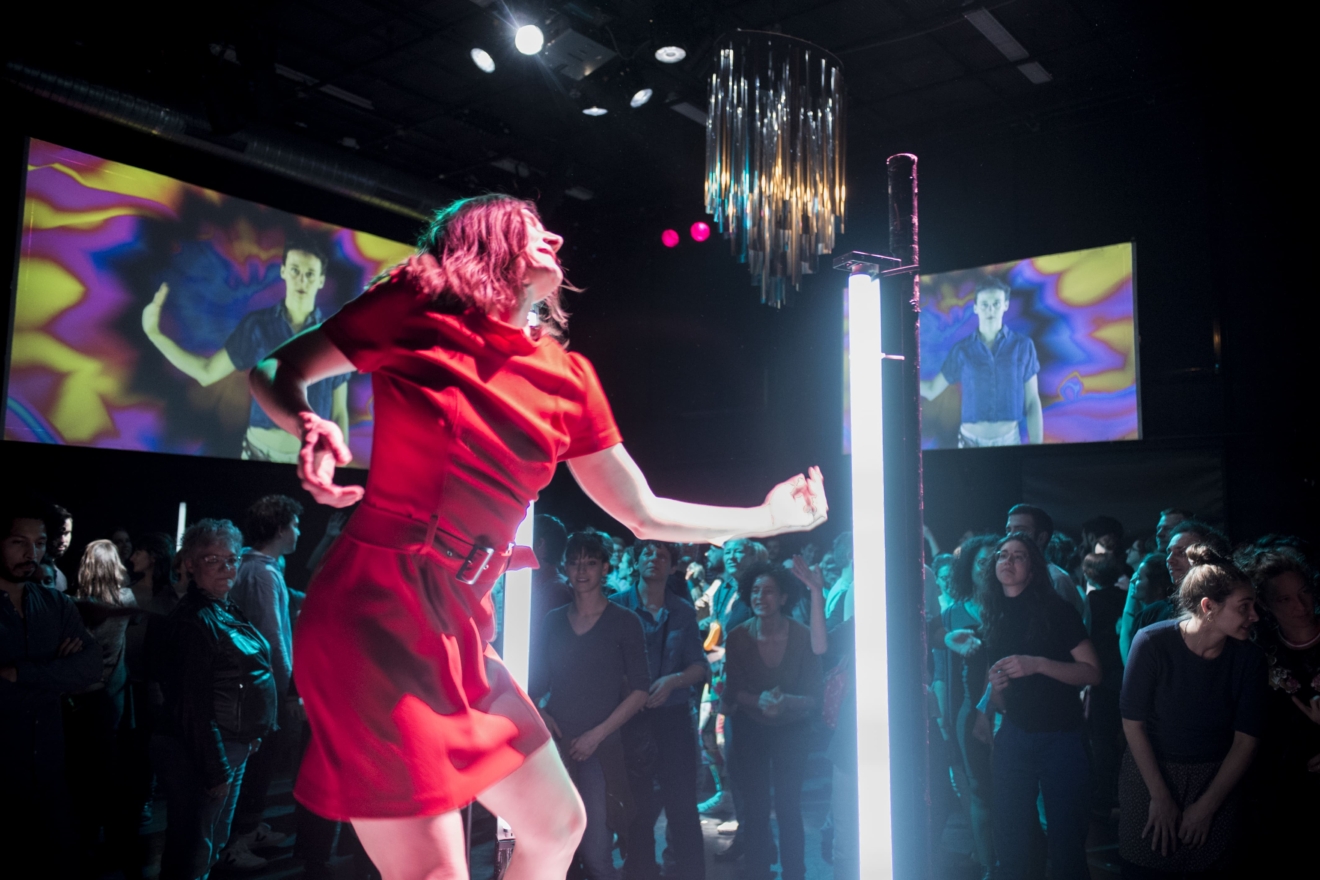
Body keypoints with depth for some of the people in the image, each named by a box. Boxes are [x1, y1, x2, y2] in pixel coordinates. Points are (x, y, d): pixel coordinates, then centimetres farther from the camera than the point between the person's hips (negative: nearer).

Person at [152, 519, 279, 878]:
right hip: (200, 753, -9)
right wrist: (216, 770, -21)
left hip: (234, 746, 9)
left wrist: (252, 734, 15)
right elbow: (195, 704, -22)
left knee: (214, 838, 27)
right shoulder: (193, 620, -21)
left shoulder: (226, 609, 8)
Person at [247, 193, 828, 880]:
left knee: (557, 825, 15)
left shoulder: (568, 379, 8)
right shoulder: (412, 310, -3)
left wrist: (764, 518, 17)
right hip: (374, 617, -6)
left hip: (457, 634, 7)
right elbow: (276, 374, 6)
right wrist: (312, 430, -15)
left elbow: (642, 514, 14)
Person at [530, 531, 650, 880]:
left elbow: (639, 690, -2)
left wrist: (597, 735, -9)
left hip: (599, 748, -3)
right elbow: (536, 681, 17)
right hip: (555, 745, 3)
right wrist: (538, 712, -3)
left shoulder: (624, 622, 1)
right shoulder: (553, 622, 12)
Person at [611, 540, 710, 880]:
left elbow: (699, 667, 4)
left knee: (682, 804, 1)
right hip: (631, 718, -1)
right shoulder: (618, 606, -1)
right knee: (638, 807, 9)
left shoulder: (683, 612, 6)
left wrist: (673, 680, -14)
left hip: (674, 715, 1)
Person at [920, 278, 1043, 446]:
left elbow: (1032, 402, 0)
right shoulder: (961, 349, -1)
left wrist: (1036, 444, -4)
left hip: (1009, 439, 0)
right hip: (971, 440, 0)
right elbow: (931, 390, 4)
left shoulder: (1023, 346, -2)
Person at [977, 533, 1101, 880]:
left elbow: (1092, 672, -11)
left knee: (1065, 836, 5)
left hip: (1061, 737, -3)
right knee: (1010, 837, 8)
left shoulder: (1056, 610, -7)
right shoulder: (993, 617, 6)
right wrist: (993, 693, -3)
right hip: (1013, 735, 4)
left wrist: (1038, 664, -22)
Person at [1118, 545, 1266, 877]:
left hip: (1216, 783, 2)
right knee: (1141, 869, 9)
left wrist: (1207, 806, -7)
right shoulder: (1153, 642, -20)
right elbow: (1132, 723, -14)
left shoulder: (1249, 657, -11)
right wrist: (1160, 798, -11)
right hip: (1149, 774, -2)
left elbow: (1246, 740, -7)